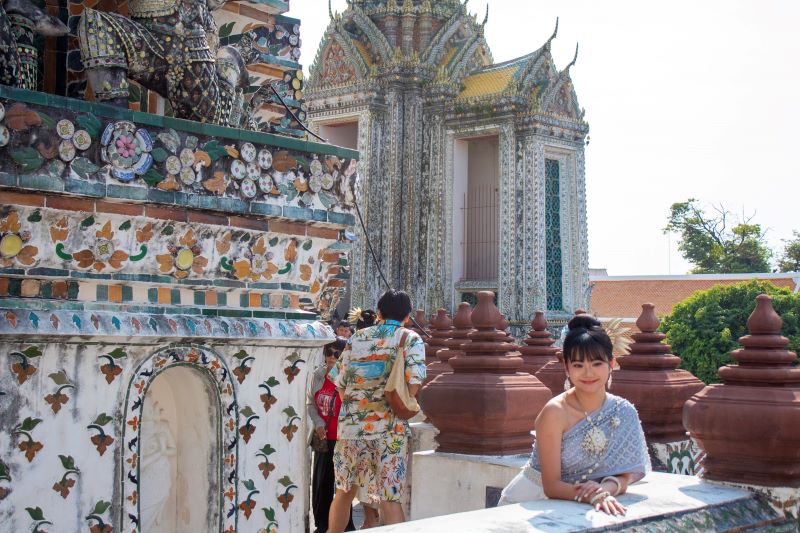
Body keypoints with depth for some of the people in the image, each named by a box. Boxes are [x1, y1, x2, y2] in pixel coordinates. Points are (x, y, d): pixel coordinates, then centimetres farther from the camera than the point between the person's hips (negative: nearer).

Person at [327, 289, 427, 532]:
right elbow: (413, 386, -14)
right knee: (390, 500, -1)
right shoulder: (410, 339, -2)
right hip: (389, 430, -3)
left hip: (351, 425, 3)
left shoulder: (358, 337, 7)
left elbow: (339, 383, 7)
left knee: (344, 492, 18)